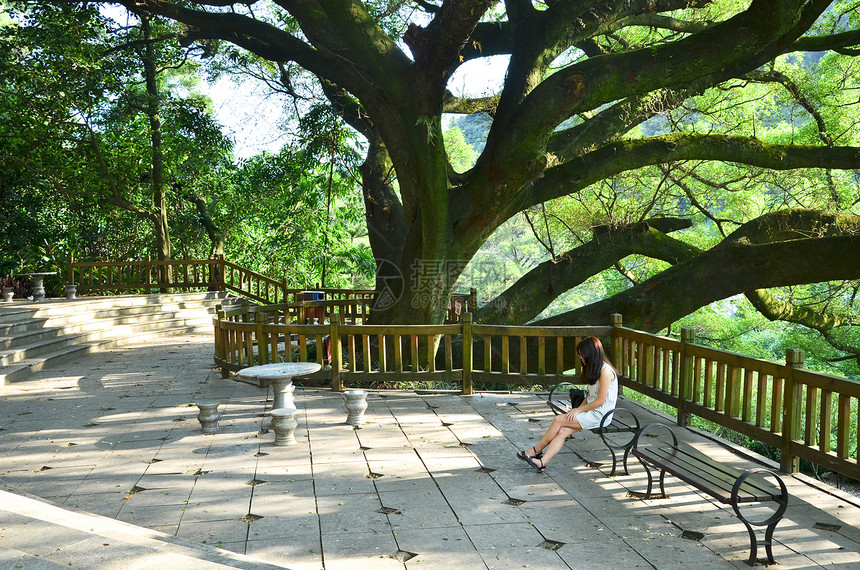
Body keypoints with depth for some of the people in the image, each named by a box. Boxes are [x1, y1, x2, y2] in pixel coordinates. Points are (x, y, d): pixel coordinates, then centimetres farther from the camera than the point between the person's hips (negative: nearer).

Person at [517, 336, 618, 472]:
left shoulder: (605, 371, -17)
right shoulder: (594, 369, 14)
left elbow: (600, 401, -19)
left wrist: (579, 410, -12)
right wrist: (579, 408, 2)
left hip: (600, 415, -8)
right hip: (590, 412, 8)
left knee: (558, 420, -15)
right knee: (562, 431, -13)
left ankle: (536, 450, 0)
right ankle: (542, 462, -20)